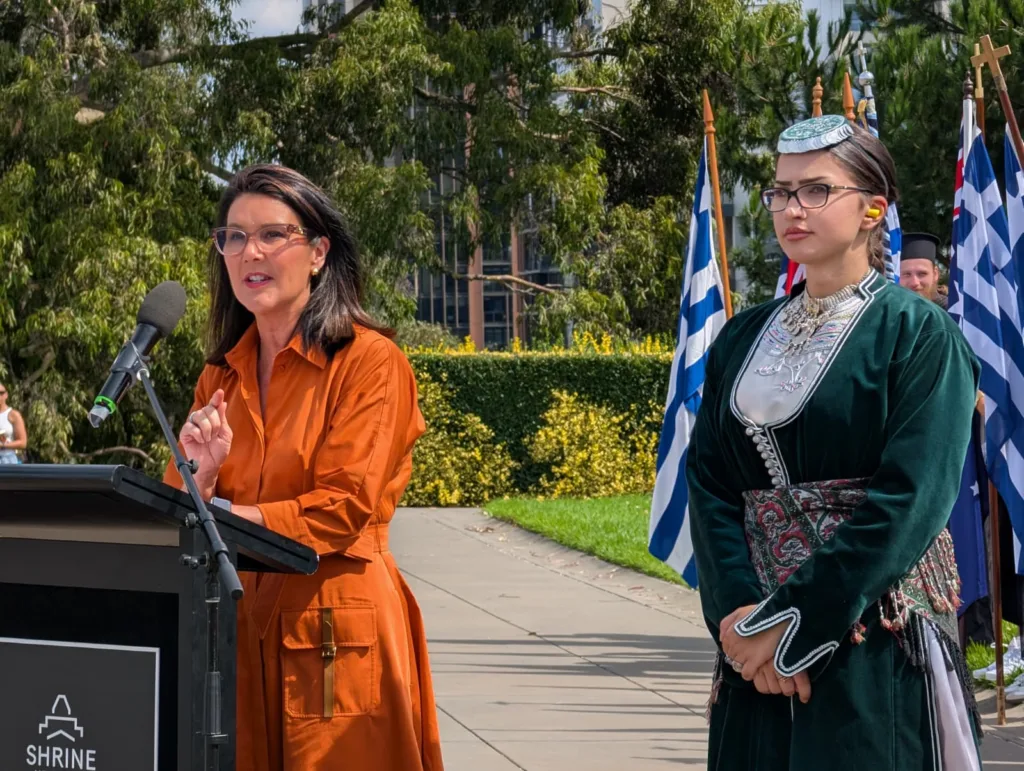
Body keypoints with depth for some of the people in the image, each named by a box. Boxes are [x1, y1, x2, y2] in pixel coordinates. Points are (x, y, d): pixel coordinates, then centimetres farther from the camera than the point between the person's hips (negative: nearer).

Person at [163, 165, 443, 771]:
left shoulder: (369, 361, -5)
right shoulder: (221, 374, 15)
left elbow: (343, 509, -13)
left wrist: (223, 513, -17)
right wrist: (201, 471, -8)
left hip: (337, 630, -5)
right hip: (237, 625, 5)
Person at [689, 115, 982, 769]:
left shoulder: (918, 333, -5)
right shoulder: (743, 339, 11)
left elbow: (911, 500, -15)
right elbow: (708, 482, 4)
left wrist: (794, 624, -17)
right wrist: (740, 611, -13)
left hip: (876, 645, -4)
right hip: (757, 646, 4)